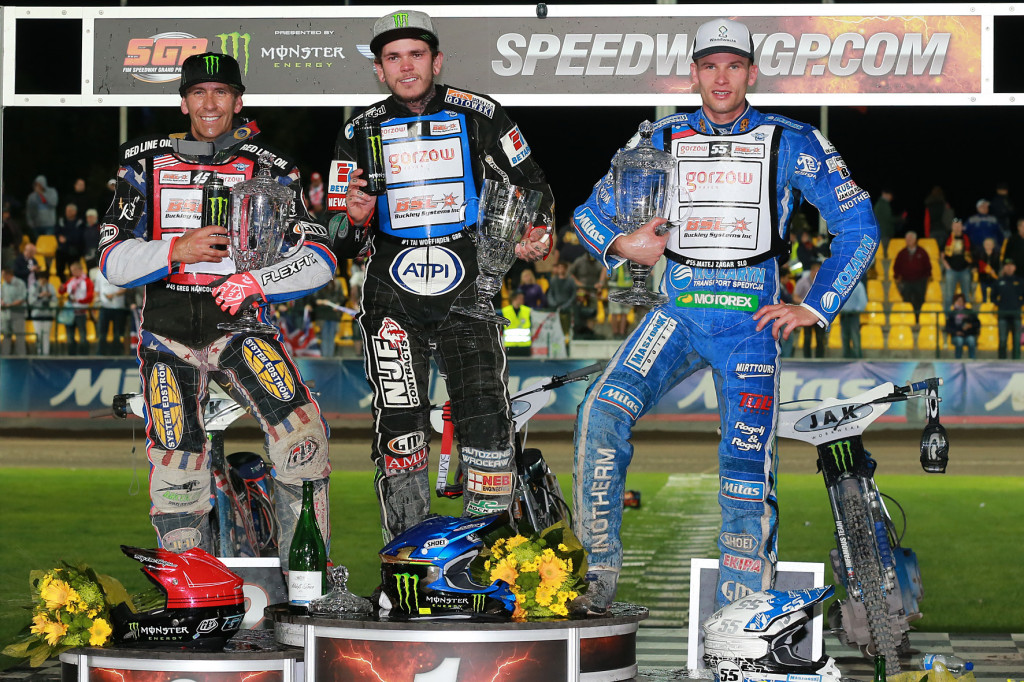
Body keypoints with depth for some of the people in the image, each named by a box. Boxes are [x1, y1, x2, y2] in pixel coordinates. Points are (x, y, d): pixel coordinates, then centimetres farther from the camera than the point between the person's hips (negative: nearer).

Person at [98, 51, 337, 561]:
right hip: (169, 330, 0)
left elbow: (320, 260, -3)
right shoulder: (146, 165, 6)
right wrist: (177, 250, -18)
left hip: (241, 323, 0)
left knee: (302, 430, -23)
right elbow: (112, 261, 0)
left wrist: (258, 280, -21)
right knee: (177, 473, -10)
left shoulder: (270, 169, 5)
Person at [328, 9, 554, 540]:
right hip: (392, 298, 1)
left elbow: (531, 183, 12)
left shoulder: (478, 117, 2)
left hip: (466, 293, -1)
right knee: (399, 427, -5)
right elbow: (342, 239, 8)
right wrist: (355, 217, -14)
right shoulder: (360, 133, 6)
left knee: (487, 425, -11)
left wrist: (538, 231, -6)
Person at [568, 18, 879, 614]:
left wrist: (815, 308, 1)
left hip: (752, 321, -1)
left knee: (747, 472, -10)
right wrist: (622, 245, -3)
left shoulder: (790, 143, 5)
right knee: (603, 413, -24)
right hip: (677, 312, 2)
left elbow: (859, 226, 8)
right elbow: (590, 214, 19)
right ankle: (601, 573, -19)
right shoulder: (663, 141, 11)